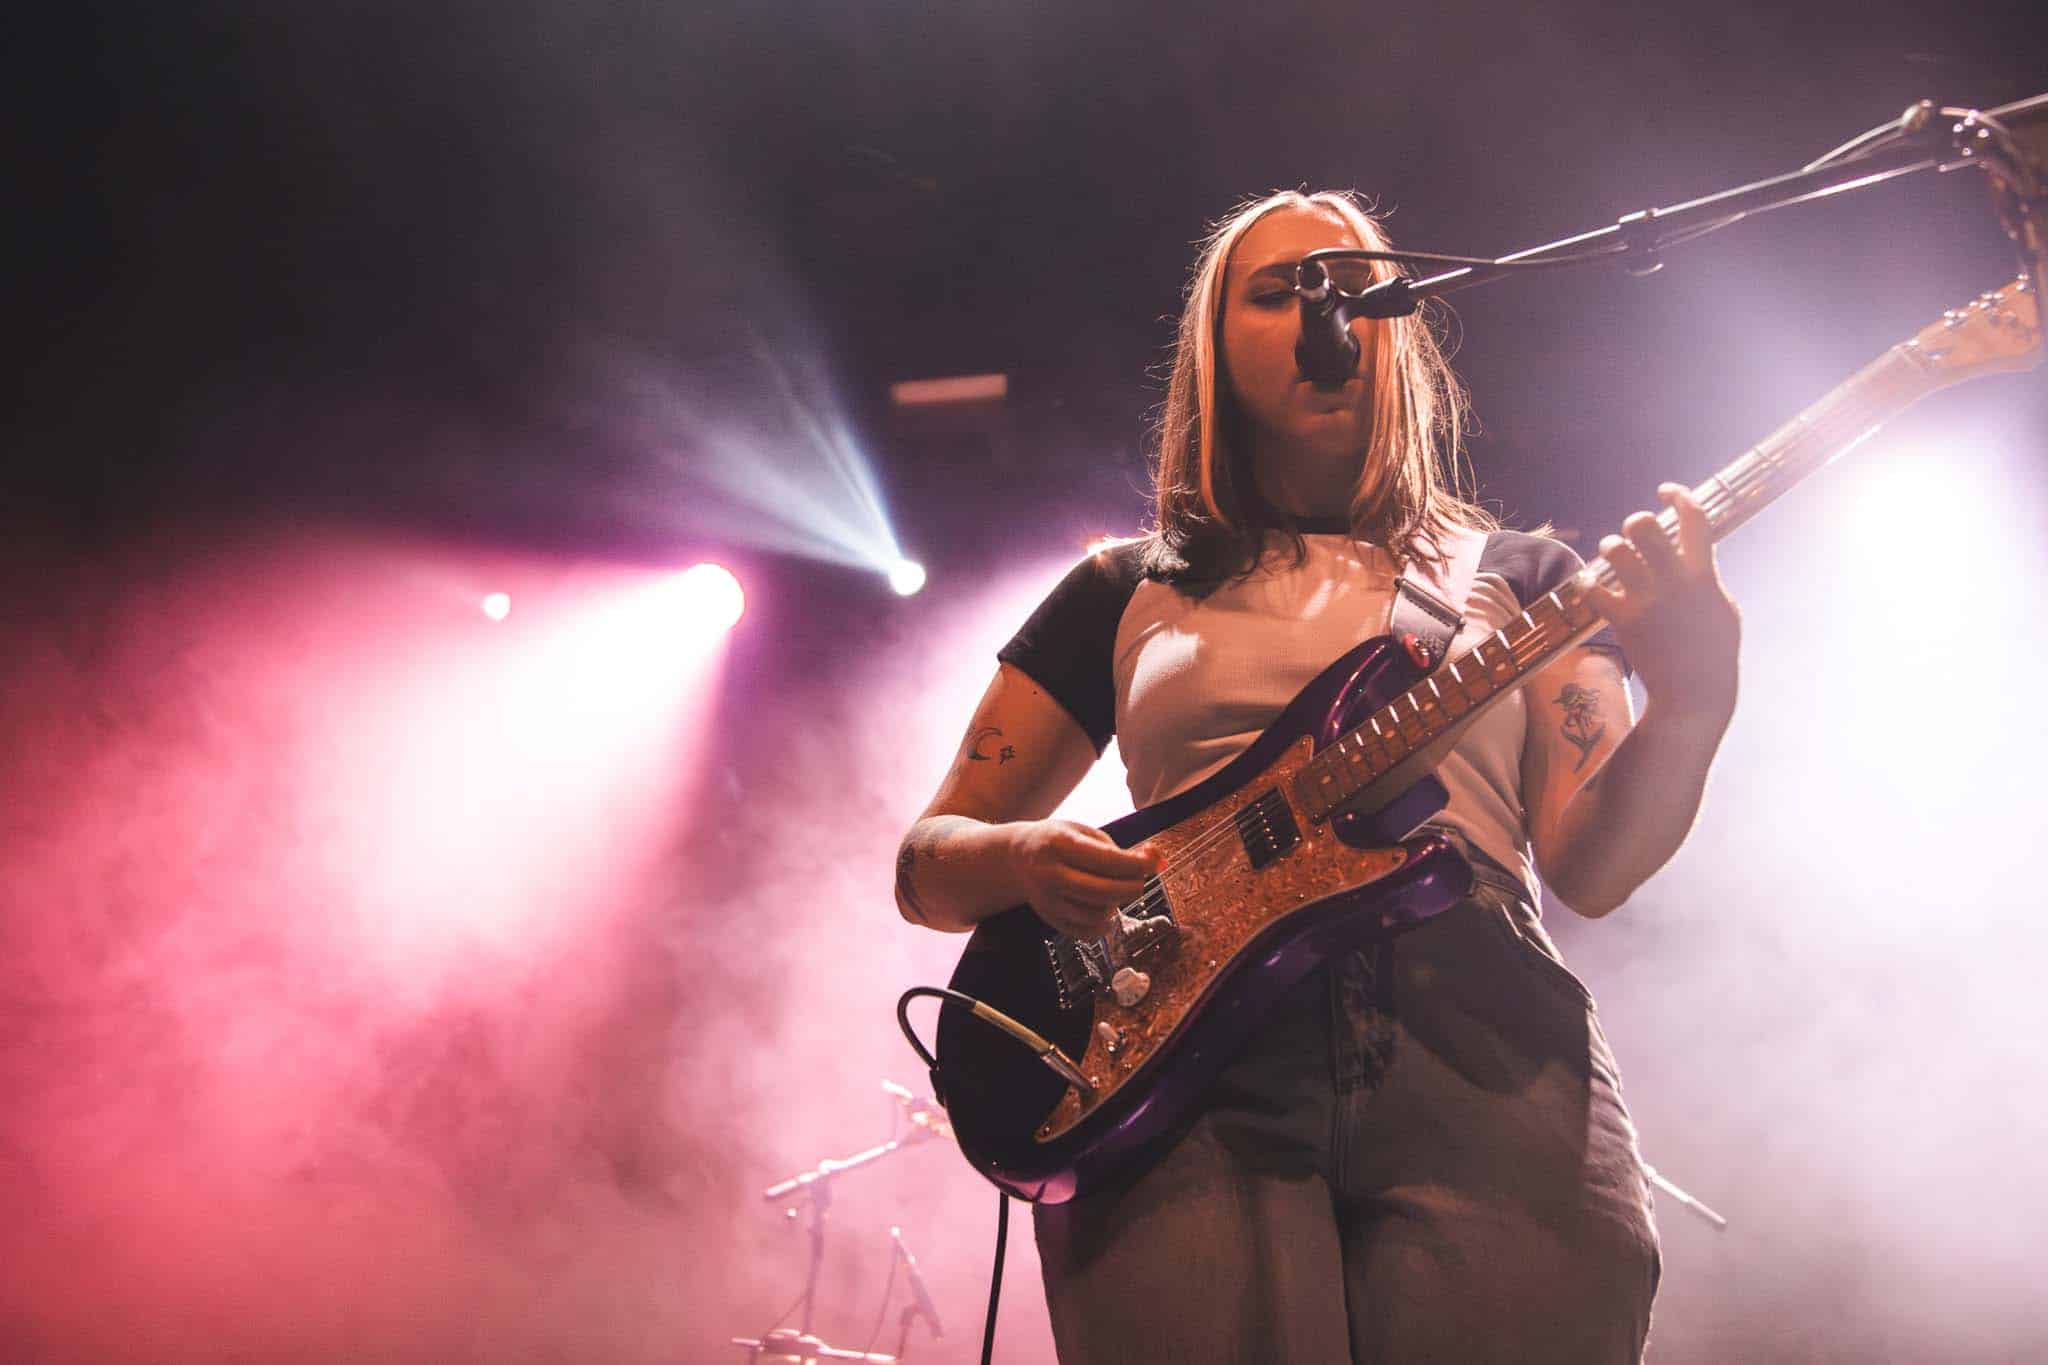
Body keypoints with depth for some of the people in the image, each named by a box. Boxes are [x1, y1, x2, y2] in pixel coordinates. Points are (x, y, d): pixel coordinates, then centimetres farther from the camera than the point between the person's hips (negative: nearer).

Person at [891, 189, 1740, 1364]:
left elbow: (1589, 866, 7)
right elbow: (927, 861, 18)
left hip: (1492, 1064, 1)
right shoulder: (1128, 591, 21)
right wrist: (1028, 859, -5)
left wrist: (1692, 706, -13)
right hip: (1190, 1065, 0)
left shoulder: (1518, 575, 20)